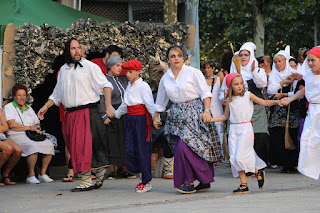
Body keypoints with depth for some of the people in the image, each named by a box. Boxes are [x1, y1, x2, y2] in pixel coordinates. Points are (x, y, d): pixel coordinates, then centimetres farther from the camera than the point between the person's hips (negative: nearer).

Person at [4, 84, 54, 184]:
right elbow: (12, 124, -10)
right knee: (34, 146, -36)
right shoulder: (9, 107, 4)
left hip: (32, 135, 6)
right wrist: (29, 128, -12)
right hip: (16, 137, -6)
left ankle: (43, 173, -13)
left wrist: (36, 127, -3)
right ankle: (31, 175, -28)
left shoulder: (29, 108, 24)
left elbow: (37, 123, 23)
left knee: (49, 145, -22)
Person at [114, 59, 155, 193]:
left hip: (141, 118, -7)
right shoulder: (129, 87, 16)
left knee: (143, 150, -3)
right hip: (130, 119, 7)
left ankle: (146, 181, 6)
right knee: (129, 150, 1)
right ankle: (143, 175, 16)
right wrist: (115, 114, 36)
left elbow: (149, 104, -15)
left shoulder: (143, 86, -8)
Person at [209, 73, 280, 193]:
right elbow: (225, 116, 18)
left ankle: (258, 172, 9)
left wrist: (277, 102, -12)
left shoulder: (248, 95, 1)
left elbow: (264, 102, 2)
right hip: (233, 130, 4)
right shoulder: (230, 100, 10)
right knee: (234, 158, -2)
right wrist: (210, 120, 10)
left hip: (245, 128, -4)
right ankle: (244, 185, 3)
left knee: (240, 157, -14)